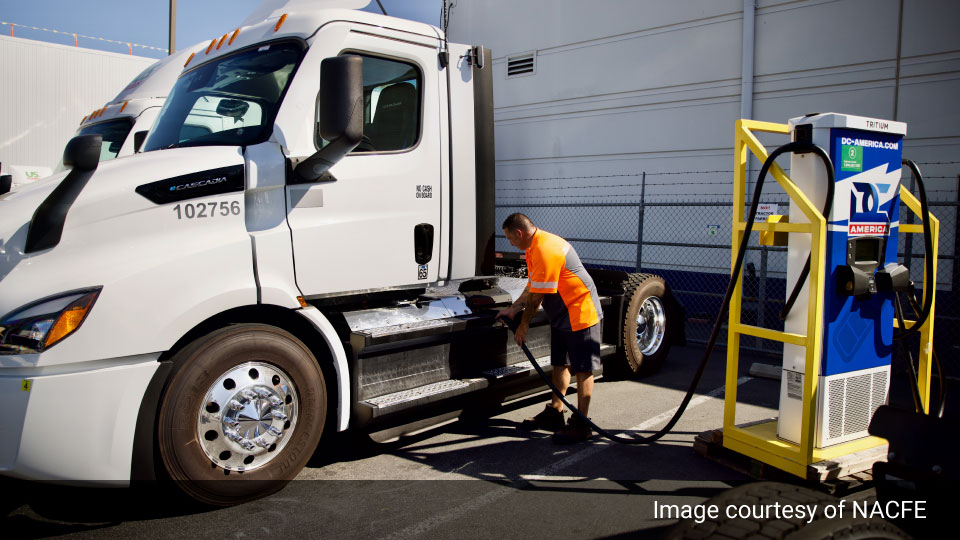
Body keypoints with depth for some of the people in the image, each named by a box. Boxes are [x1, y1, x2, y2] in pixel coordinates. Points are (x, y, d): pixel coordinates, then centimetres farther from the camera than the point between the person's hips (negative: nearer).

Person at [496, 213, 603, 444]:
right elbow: (532, 286, 16)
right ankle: (554, 413, 26)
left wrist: (524, 325, -11)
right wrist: (513, 309, 12)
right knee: (560, 364, 16)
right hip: (562, 316, 11)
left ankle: (581, 425, 1)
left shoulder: (546, 251, -25)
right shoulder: (535, 247, 10)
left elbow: (537, 295, -21)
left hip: (580, 314, -11)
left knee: (583, 369, -3)